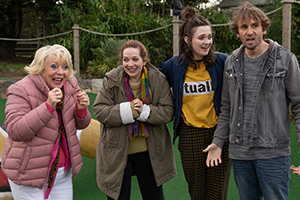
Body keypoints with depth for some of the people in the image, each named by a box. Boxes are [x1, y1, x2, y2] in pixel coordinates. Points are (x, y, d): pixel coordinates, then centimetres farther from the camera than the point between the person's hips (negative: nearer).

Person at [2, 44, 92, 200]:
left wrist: (81, 110, -12)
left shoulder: (70, 86, 4)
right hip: (29, 173, -5)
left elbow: (81, 125, 12)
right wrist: (48, 106, -31)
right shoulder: (20, 91, -15)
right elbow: (15, 132, -25)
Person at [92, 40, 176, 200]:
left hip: (150, 151, 1)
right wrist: (128, 110, -22)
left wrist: (144, 111, -24)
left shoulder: (158, 80, -7)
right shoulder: (111, 80, -9)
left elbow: (168, 112, -9)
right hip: (117, 152, -1)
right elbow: (99, 110, -12)